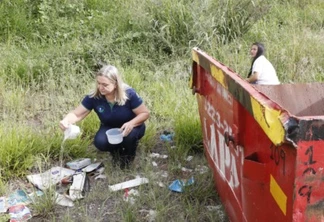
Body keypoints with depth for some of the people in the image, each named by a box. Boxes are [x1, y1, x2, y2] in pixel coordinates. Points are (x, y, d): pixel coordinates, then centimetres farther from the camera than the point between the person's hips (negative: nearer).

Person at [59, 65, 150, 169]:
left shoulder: (129, 94, -28)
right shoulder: (93, 97, -23)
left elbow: (145, 113, -20)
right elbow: (76, 114, -19)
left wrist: (131, 123, -40)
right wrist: (66, 121, -43)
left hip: (129, 128, -2)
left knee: (129, 135, -37)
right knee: (100, 142, -31)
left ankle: (129, 155, 0)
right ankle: (116, 151, 7)